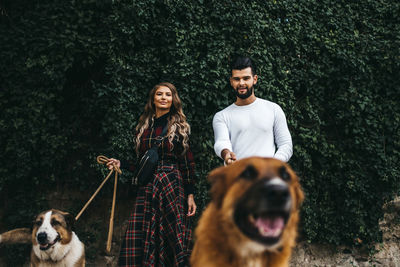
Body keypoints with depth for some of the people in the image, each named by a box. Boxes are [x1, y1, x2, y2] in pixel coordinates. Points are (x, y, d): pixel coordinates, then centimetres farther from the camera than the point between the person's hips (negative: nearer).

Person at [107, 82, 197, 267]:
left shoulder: (179, 127, 5)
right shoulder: (143, 127, 15)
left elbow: (187, 163, 1)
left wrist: (190, 194, -5)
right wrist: (121, 164, 6)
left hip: (173, 187, -3)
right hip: (147, 189, 4)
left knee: (172, 238, -6)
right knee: (138, 242, -5)